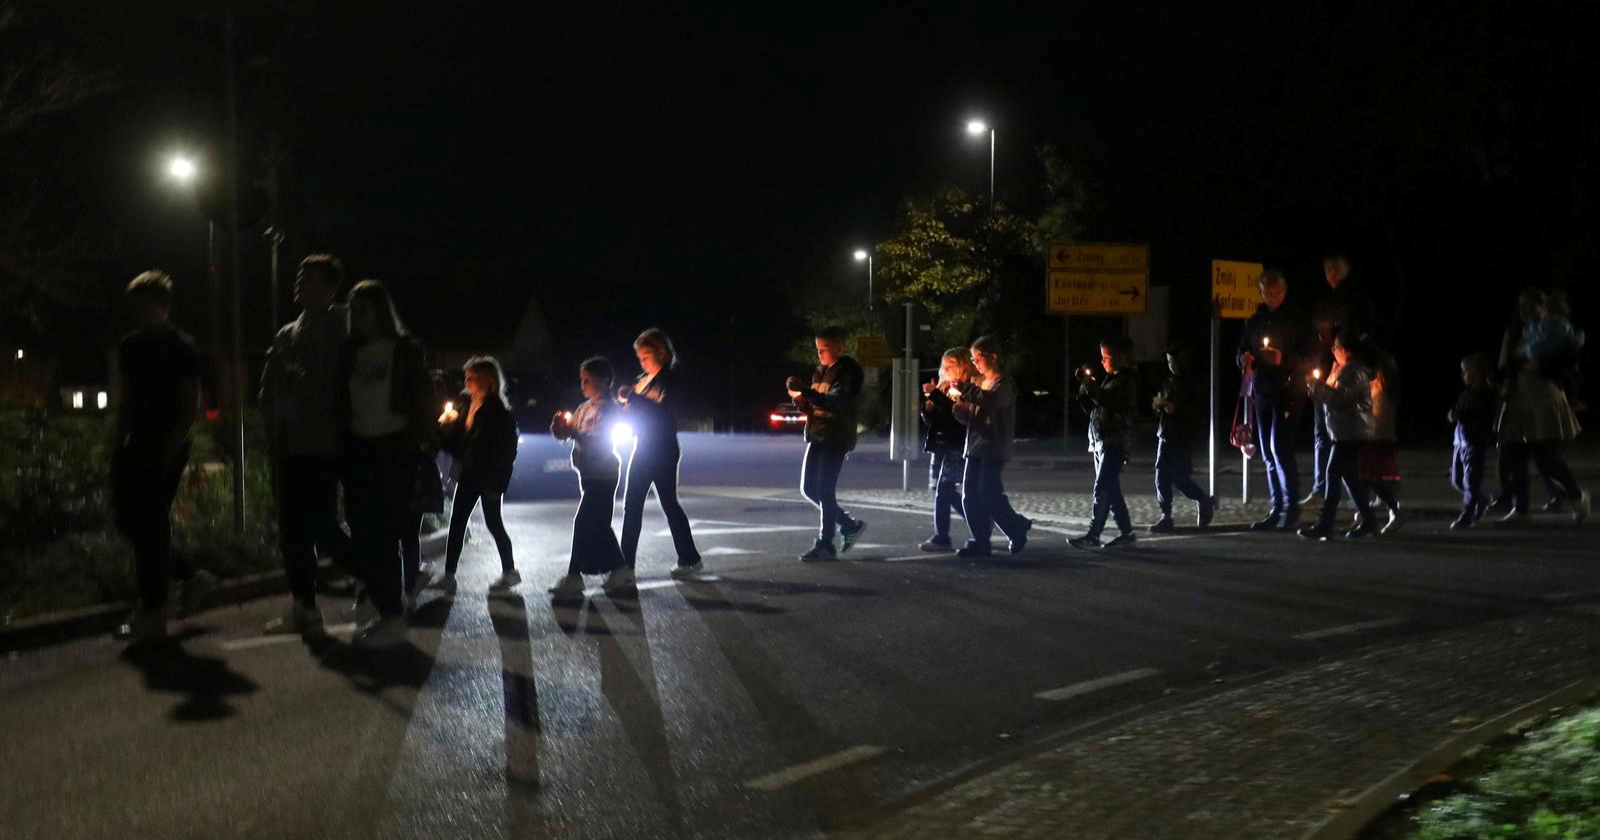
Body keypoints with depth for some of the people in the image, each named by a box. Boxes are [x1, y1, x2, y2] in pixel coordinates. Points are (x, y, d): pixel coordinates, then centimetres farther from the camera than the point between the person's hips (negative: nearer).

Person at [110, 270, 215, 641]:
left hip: (167, 448, -8)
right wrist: (121, 444, 8)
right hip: (137, 445, 8)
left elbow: (191, 407, -11)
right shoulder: (130, 346, 13)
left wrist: (168, 451, -17)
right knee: (129, 521, 8)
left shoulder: (181, 348, -8)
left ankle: (153, 614, 3)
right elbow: (126, 400, 18)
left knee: (151, 525, -6)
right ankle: (192, 578, 22)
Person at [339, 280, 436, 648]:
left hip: (395, 445, -5)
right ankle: (383, 611, 17)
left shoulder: (407, 349, -3)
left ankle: (395, 618, 0)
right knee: (362, 534, 5)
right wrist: (339, 442, 1)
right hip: (358, 446, 5)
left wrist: (426, 441, -14)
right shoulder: (351, 352, 10)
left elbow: (422, 398, -6)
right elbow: (342, 402, 10)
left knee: (384, 533, -7)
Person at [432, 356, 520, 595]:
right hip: (469, 472, 7)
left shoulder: (498, 410, -14)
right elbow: (457, 438, 11)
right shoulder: (466, 402, 5)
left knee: (493, 521, 4)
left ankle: (509, 570, 22)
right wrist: (446, 425, -9)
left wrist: (495, 480, -16)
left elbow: (506, 448, -14)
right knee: (457, 521, 4)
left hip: (489, 476, -7)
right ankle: (448, 575, 7)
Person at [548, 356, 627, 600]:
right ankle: (619, 570, 26)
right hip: (589, 473, 9)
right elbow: (565, 433, 9)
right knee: (598, 525, 14)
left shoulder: (608, 408, -12)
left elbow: (599, 442, -22)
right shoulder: (586, 407, 11)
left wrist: (573, 432, -28)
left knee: (583, 523, -11)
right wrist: (561, 427, -11)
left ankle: (573, 579, -11)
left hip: (602, 475, -9)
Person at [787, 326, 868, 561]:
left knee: (825, 491, -9)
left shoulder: (846, 371, -9)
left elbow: (834, 402, -22)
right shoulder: (820, 372, 16)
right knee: (808, 489, 7)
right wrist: (801, 401, -1)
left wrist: (804, 391, -28)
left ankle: (825, 544, 2)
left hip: (836, 438, -9)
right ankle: (849, 525, 19)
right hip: (817, 436, 9)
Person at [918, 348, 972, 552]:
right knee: (947, 493, 9)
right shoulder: (944, 387, 16)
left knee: (943, 491, -10)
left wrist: (935, 395, -24)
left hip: (955, 448, -9)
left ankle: (941, 538, -8)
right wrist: (928, 406, -2)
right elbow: (931, 420, 18)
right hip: (940, 447, 9)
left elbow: (956, 413, -25)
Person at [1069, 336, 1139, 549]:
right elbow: (1091, 407, 20)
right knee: (1111, 490, 9)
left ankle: (1092, 535, -12)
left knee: (1102, 489, -11)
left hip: (1115, 442, -10)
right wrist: (1085, 383, 7)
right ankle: (1126, 532, 14)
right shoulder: (1111, 380, 18)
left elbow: (1103, 399, -25)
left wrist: (1088, 380, -15)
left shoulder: (1126, 381, -10)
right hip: (1101, 441, 10)